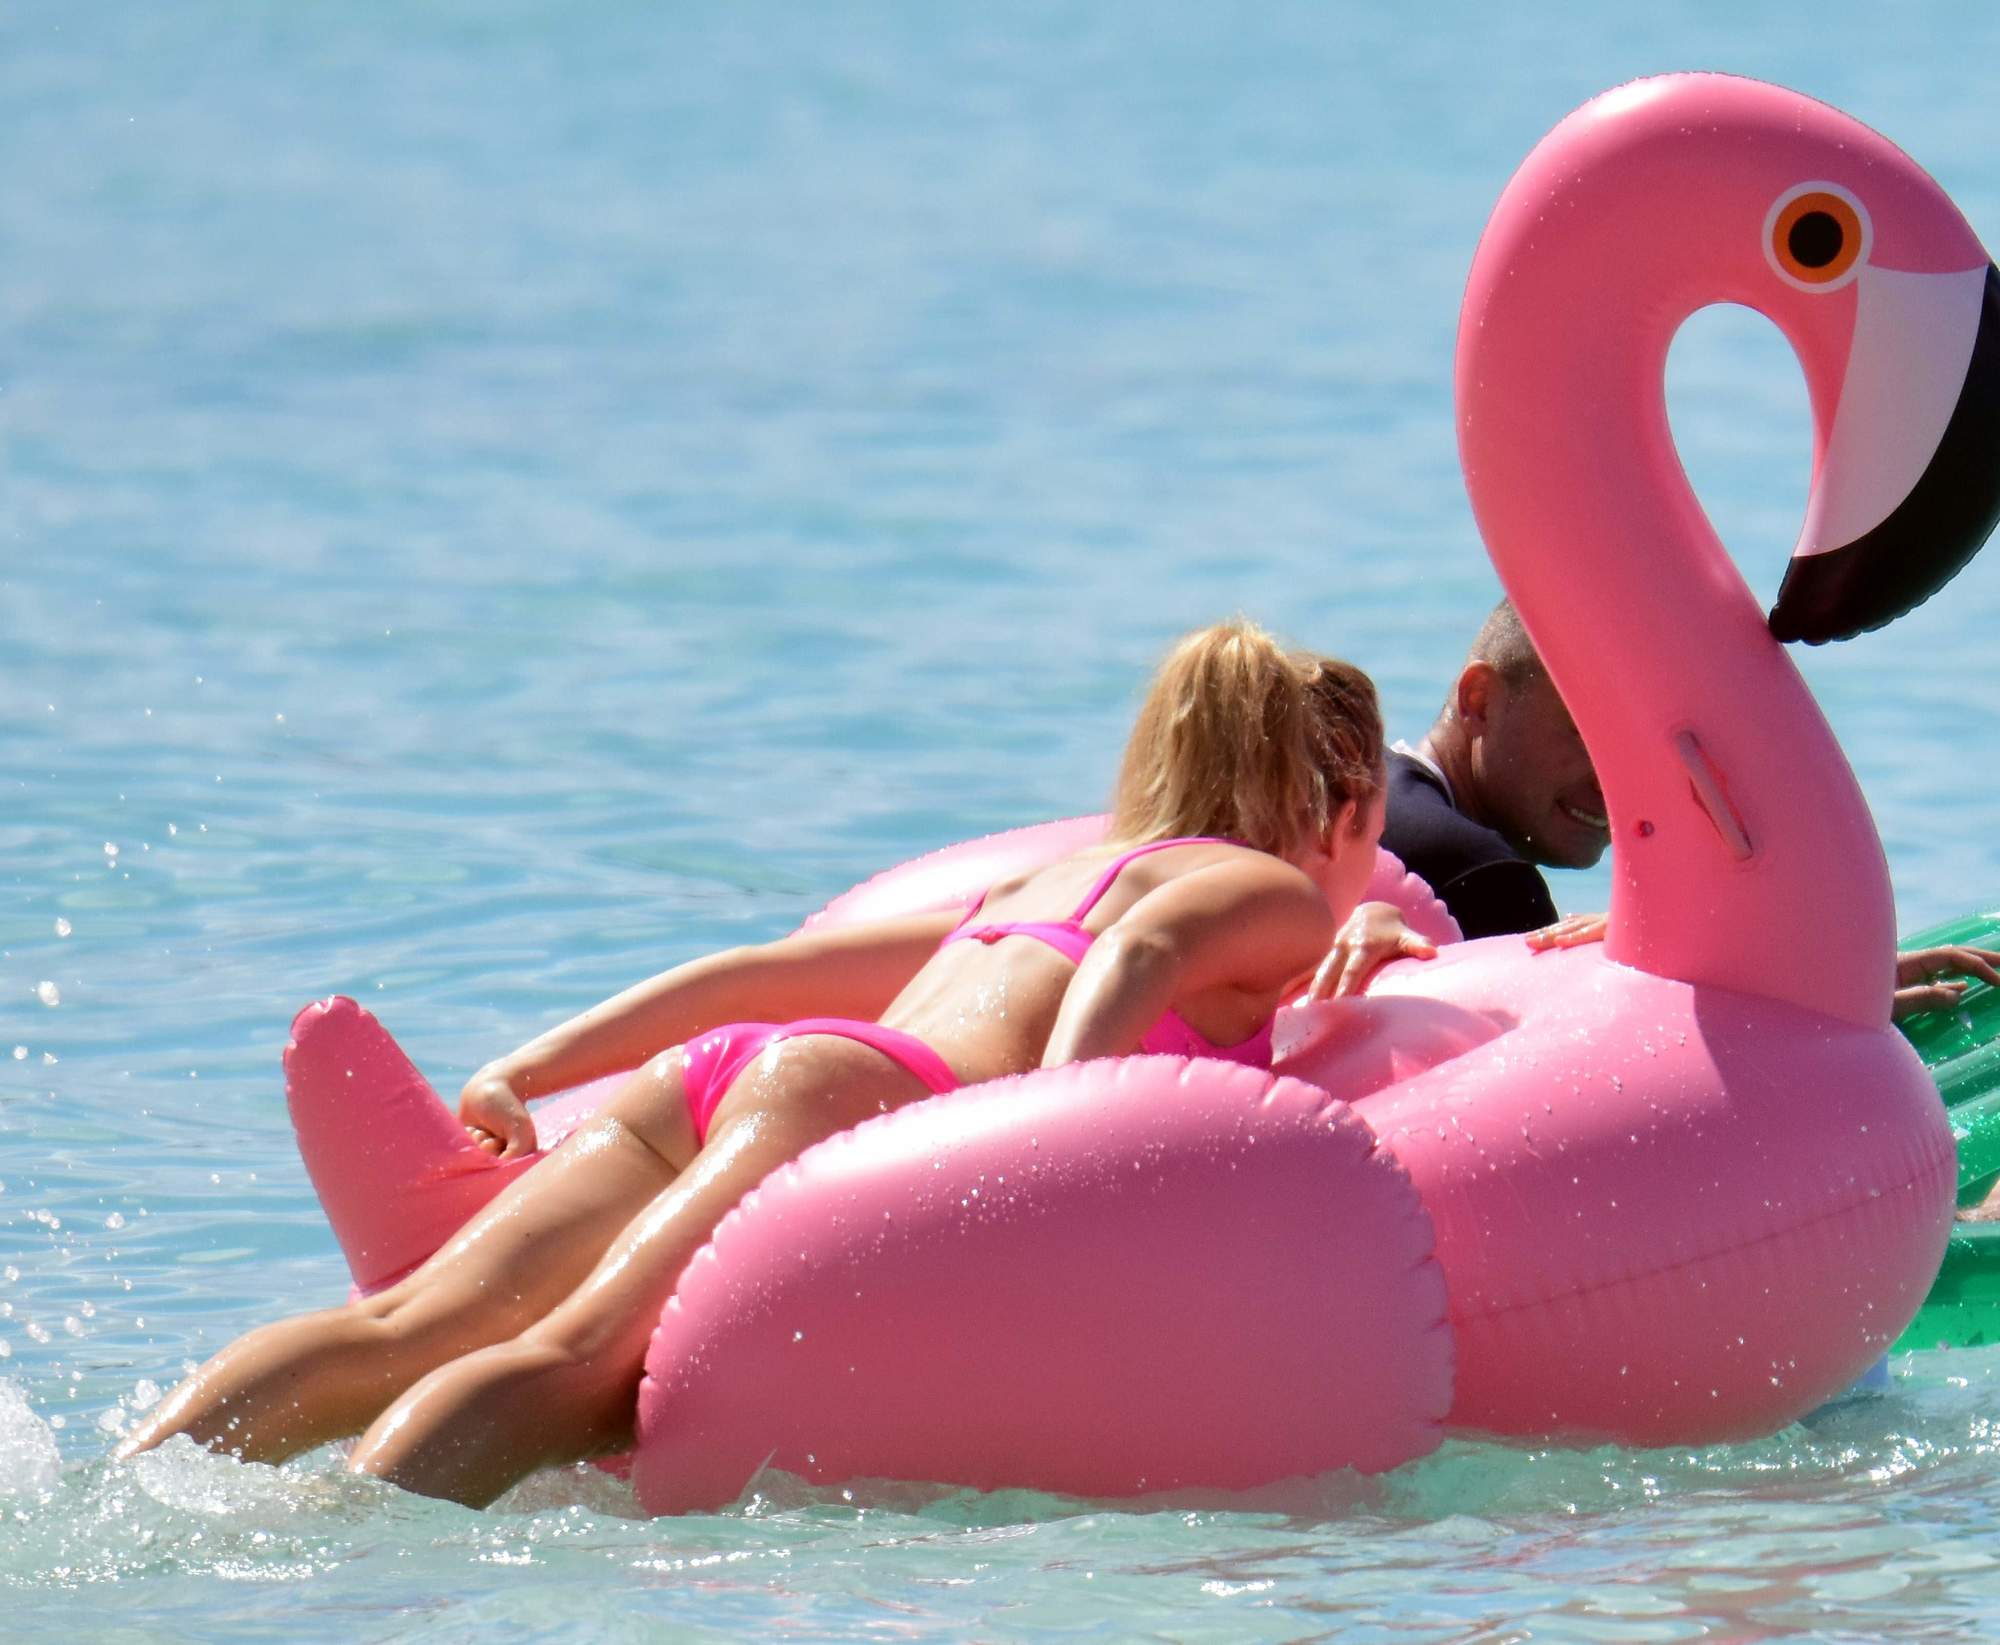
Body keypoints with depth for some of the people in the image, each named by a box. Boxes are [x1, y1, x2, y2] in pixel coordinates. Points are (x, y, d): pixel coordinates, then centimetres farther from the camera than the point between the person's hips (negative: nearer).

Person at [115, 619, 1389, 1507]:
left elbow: (767, 971, 34)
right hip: (866, 1095, -7)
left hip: (711, 1071, 7)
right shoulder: (1281, 898, 18)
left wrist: (532, 1071, 32)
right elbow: (1146, 954, -6)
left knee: (412, 1331, -16)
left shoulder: (1035, 886, 39)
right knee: (582, 1361, -30)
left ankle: (126, 1490, -39)